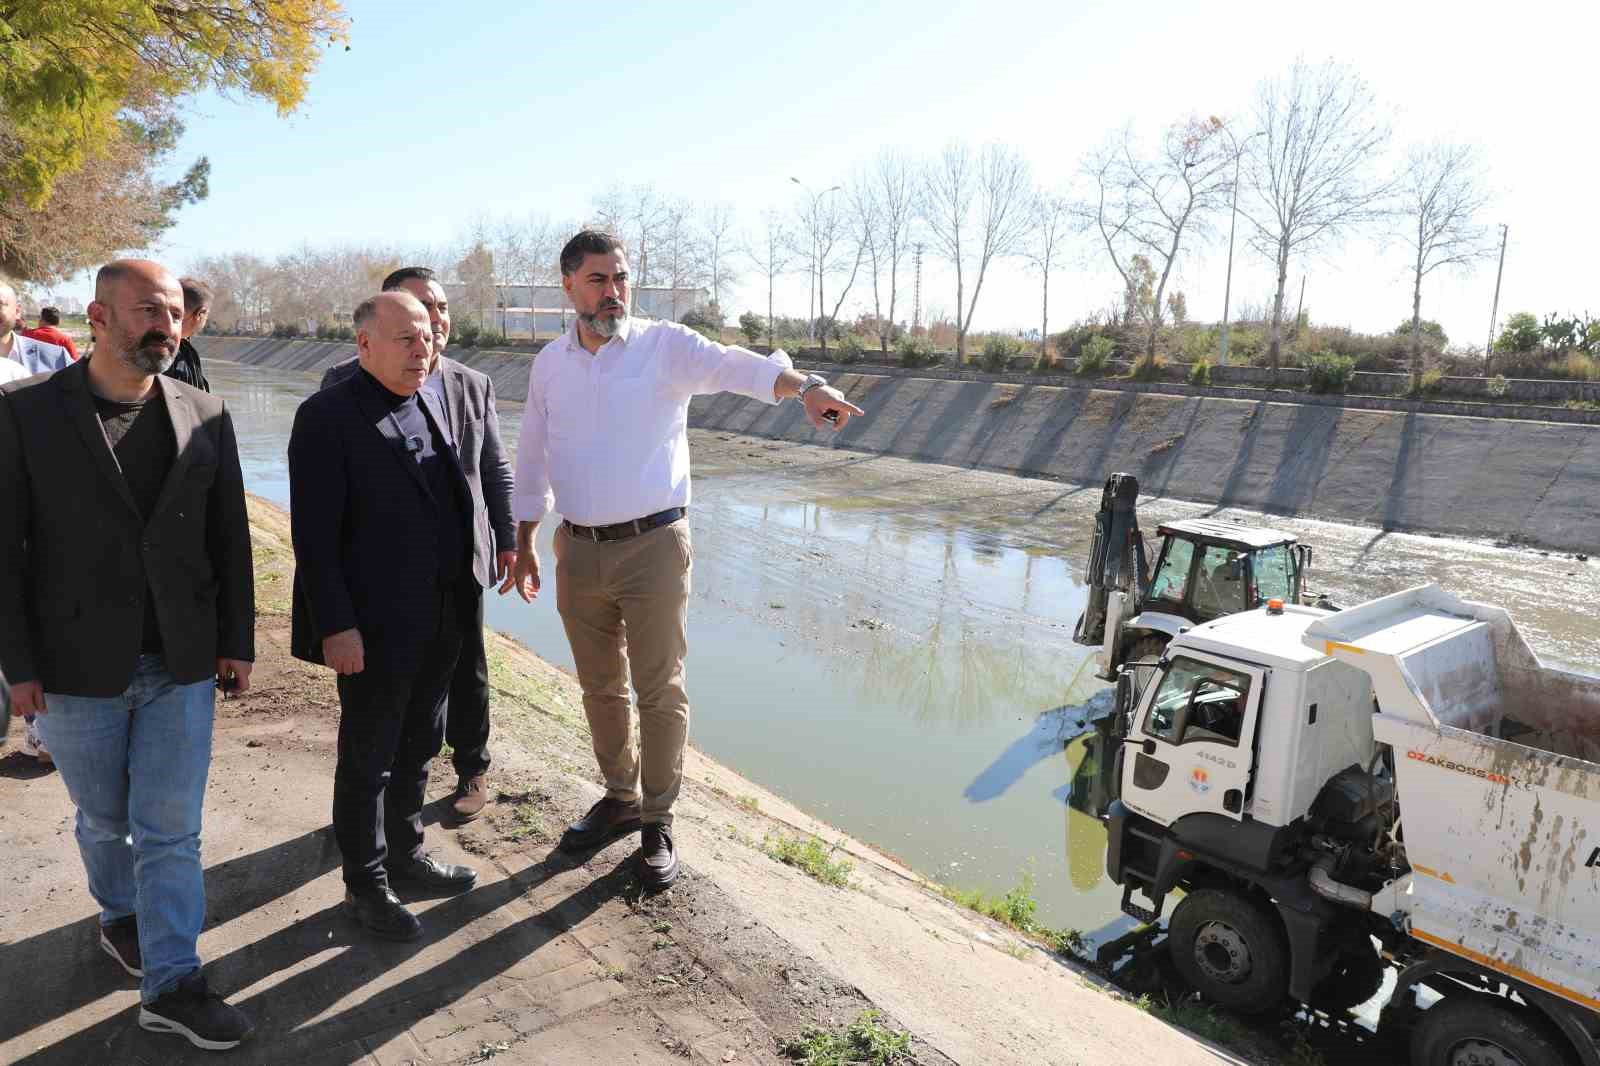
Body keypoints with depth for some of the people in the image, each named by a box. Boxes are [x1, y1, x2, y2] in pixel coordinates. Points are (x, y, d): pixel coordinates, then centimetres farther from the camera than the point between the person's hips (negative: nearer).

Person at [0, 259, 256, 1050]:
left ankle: (171, 984, 19)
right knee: (104, 820, 18)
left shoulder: (206, 416, 0)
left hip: (182, 665, 1)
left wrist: (236, 642, 4)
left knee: (171, 830, 7)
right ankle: (120, 917, 45)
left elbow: (229, 538, 4)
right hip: (78, 670, -1)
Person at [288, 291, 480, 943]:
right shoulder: (327, 417, -13)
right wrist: (335, 626, -18)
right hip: (375, 626, -7)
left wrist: (461, 595, 10)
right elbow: (314, 534, -16)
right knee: (367, 759, 9)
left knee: (419, 746, 20)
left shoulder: (432, 404, 8)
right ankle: (365, 884, 27)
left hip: (440, 620, 7)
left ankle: (406, 853, 39)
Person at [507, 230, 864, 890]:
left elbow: (736, 365, -26)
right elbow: (532, 460, 15)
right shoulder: (549, 364, 7)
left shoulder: (667, 346, -6)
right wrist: (523, 548, 16)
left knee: (659, 691, 3)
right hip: (579, 551, 4)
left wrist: (805, 386, -46)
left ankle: (657, 824, 20)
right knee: (601, 688, 16)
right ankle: (621, 799, 36)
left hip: (653, 546, -4)